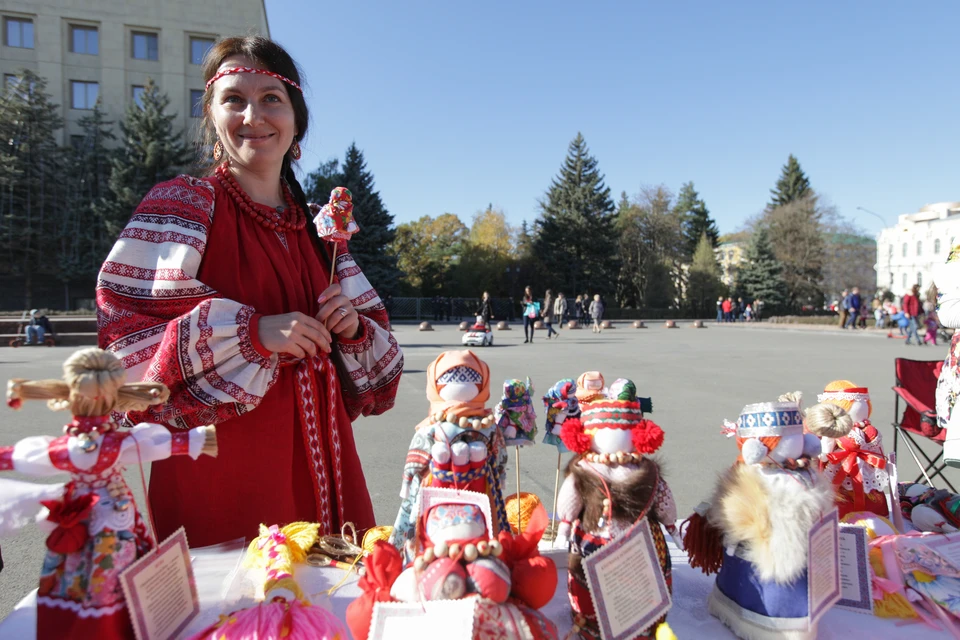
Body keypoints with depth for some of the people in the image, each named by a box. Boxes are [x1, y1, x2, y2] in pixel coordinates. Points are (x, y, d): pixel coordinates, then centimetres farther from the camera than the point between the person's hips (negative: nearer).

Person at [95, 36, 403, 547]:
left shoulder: (319, 227, 12)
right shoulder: (184, 204, -2)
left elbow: (375, 345, 16)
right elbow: (125, 319, -11)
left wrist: (354, 326, -6)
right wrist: (253, 331, -20)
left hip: (318, 456, 5)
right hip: (222, 461, -4)